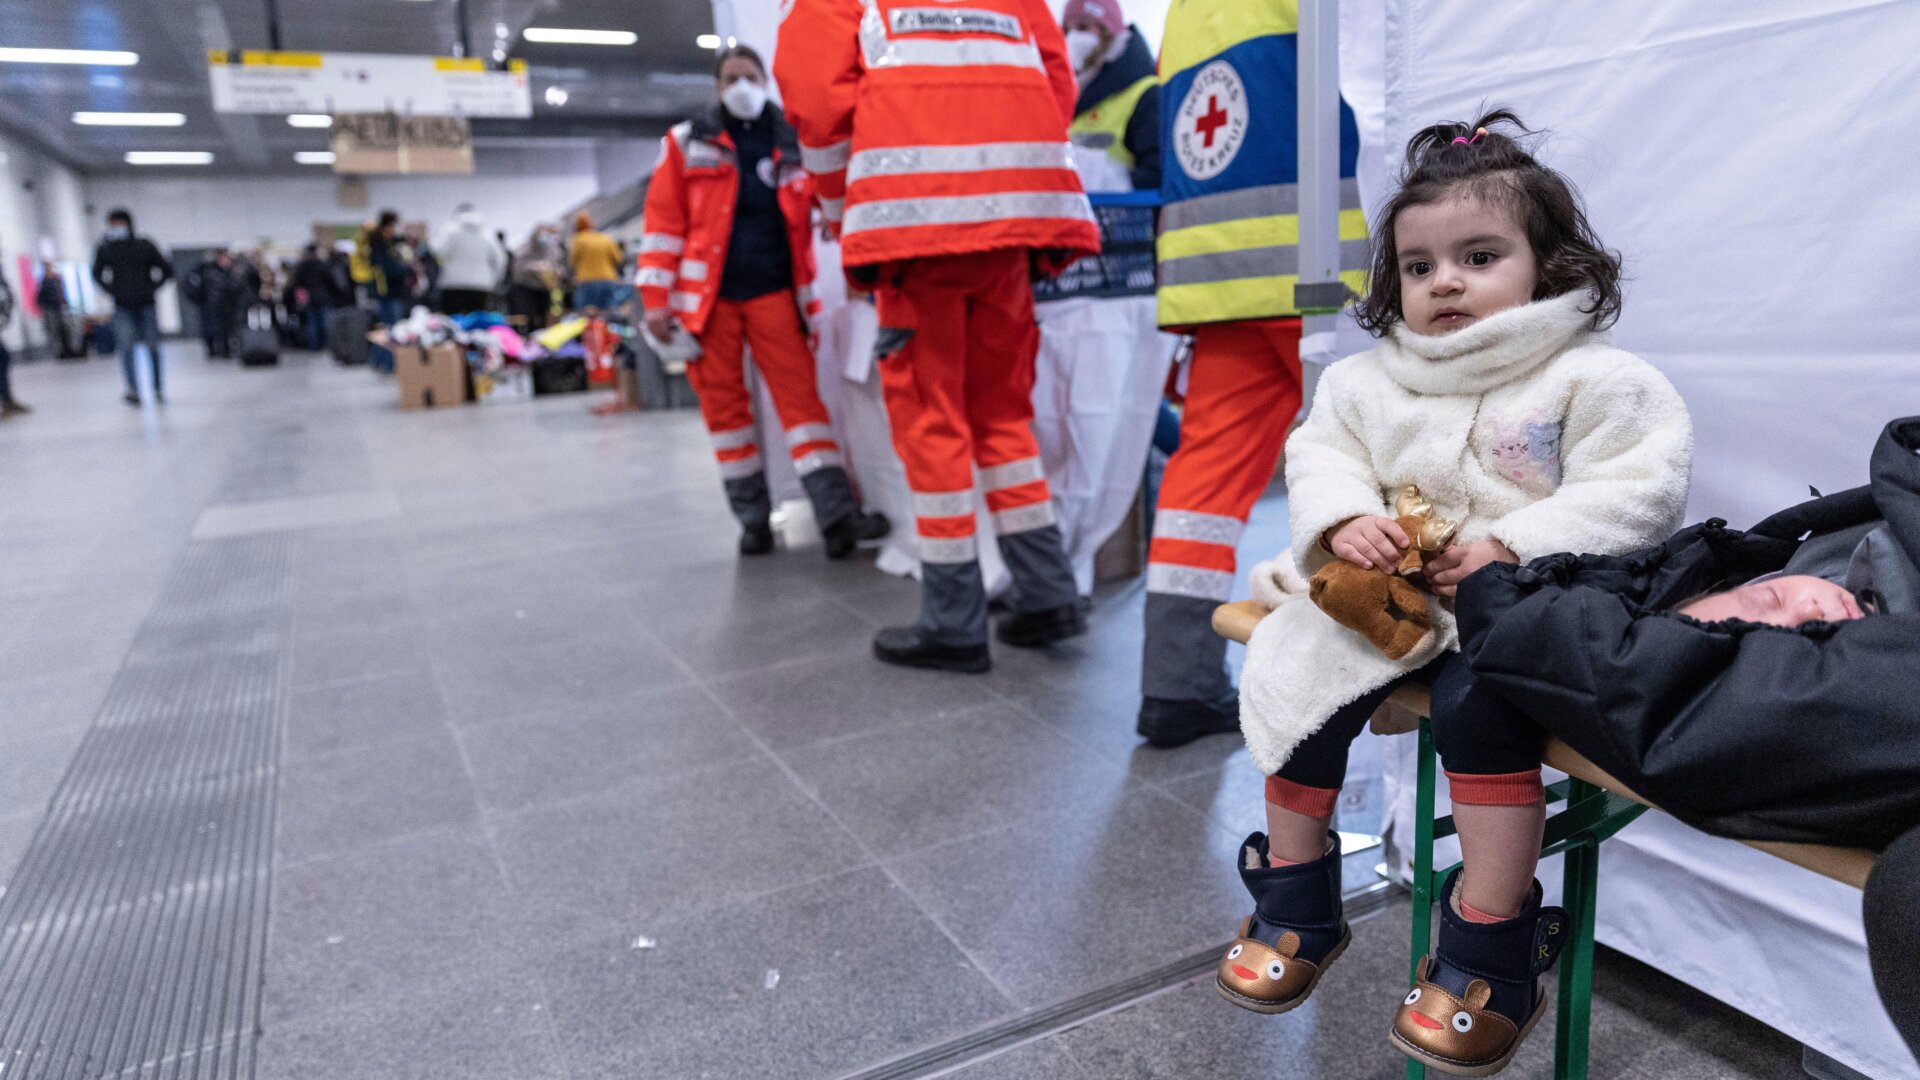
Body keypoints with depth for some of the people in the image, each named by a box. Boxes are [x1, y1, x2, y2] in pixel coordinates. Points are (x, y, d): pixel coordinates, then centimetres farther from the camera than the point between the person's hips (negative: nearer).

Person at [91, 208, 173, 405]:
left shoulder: (144, 246, -2)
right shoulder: (105, 249, 2)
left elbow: (167, 270, 4)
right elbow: (98, 274, 16)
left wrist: (153, 288, -2)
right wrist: (112, 290, 6)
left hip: (146, 305, -1)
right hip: (123, 307, 1)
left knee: (152, 347, 4)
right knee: (127, 346, -9)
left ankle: (158, 389, 14)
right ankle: (133, 389, -12)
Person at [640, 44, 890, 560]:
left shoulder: (792, 145, 10)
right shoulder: (687, 143, 6)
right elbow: (664, 221, 2)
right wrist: (656, 299, -4)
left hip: (773, 292, 0)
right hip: (708, 296, 0)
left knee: (800, 395, -7)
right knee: (723, 404, 3)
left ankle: (838, 515, -12)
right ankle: (753, 519, 13)